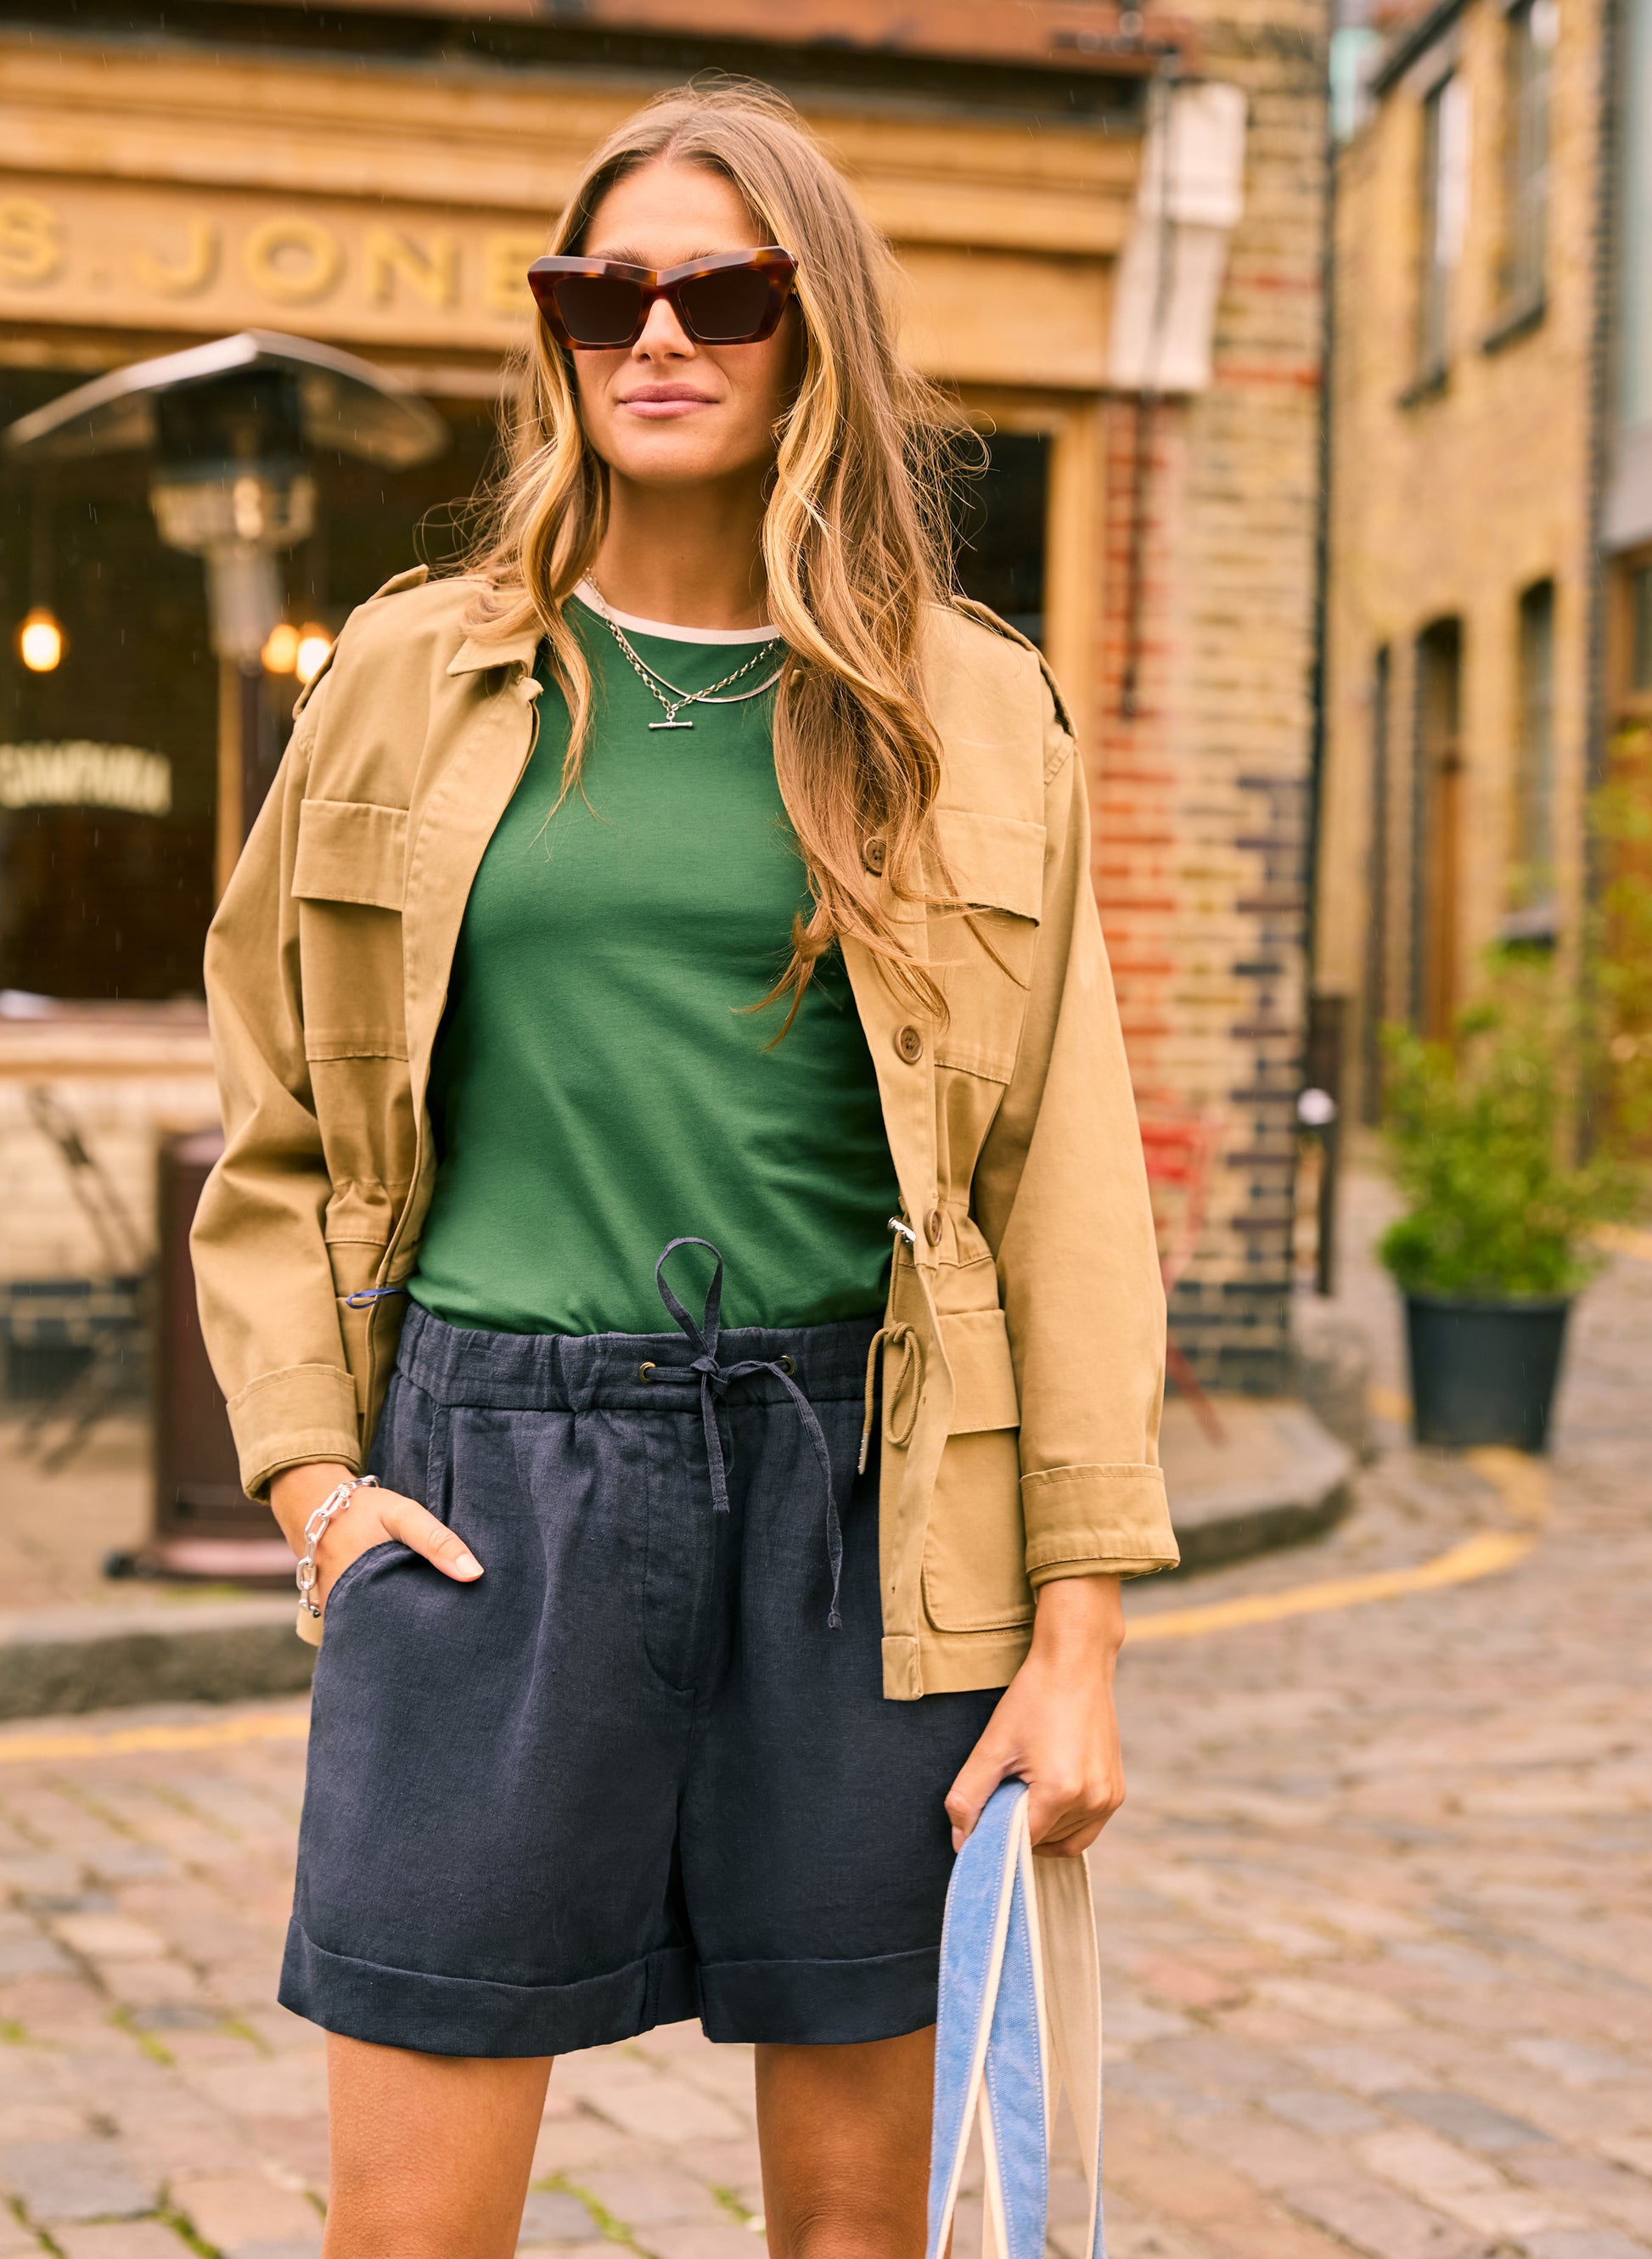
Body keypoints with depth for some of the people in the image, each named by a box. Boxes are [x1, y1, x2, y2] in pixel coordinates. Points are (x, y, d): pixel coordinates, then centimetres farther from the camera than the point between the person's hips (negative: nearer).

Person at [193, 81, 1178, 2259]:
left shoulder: (967, 713, 6)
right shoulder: (416, 678, 7)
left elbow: (1061, 1177, 3)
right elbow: (274, 1132, 13)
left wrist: (1077, 1622, -2)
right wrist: (311, 1467, 0)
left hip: (851, 1486, 0)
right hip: (491, 1475, 0)